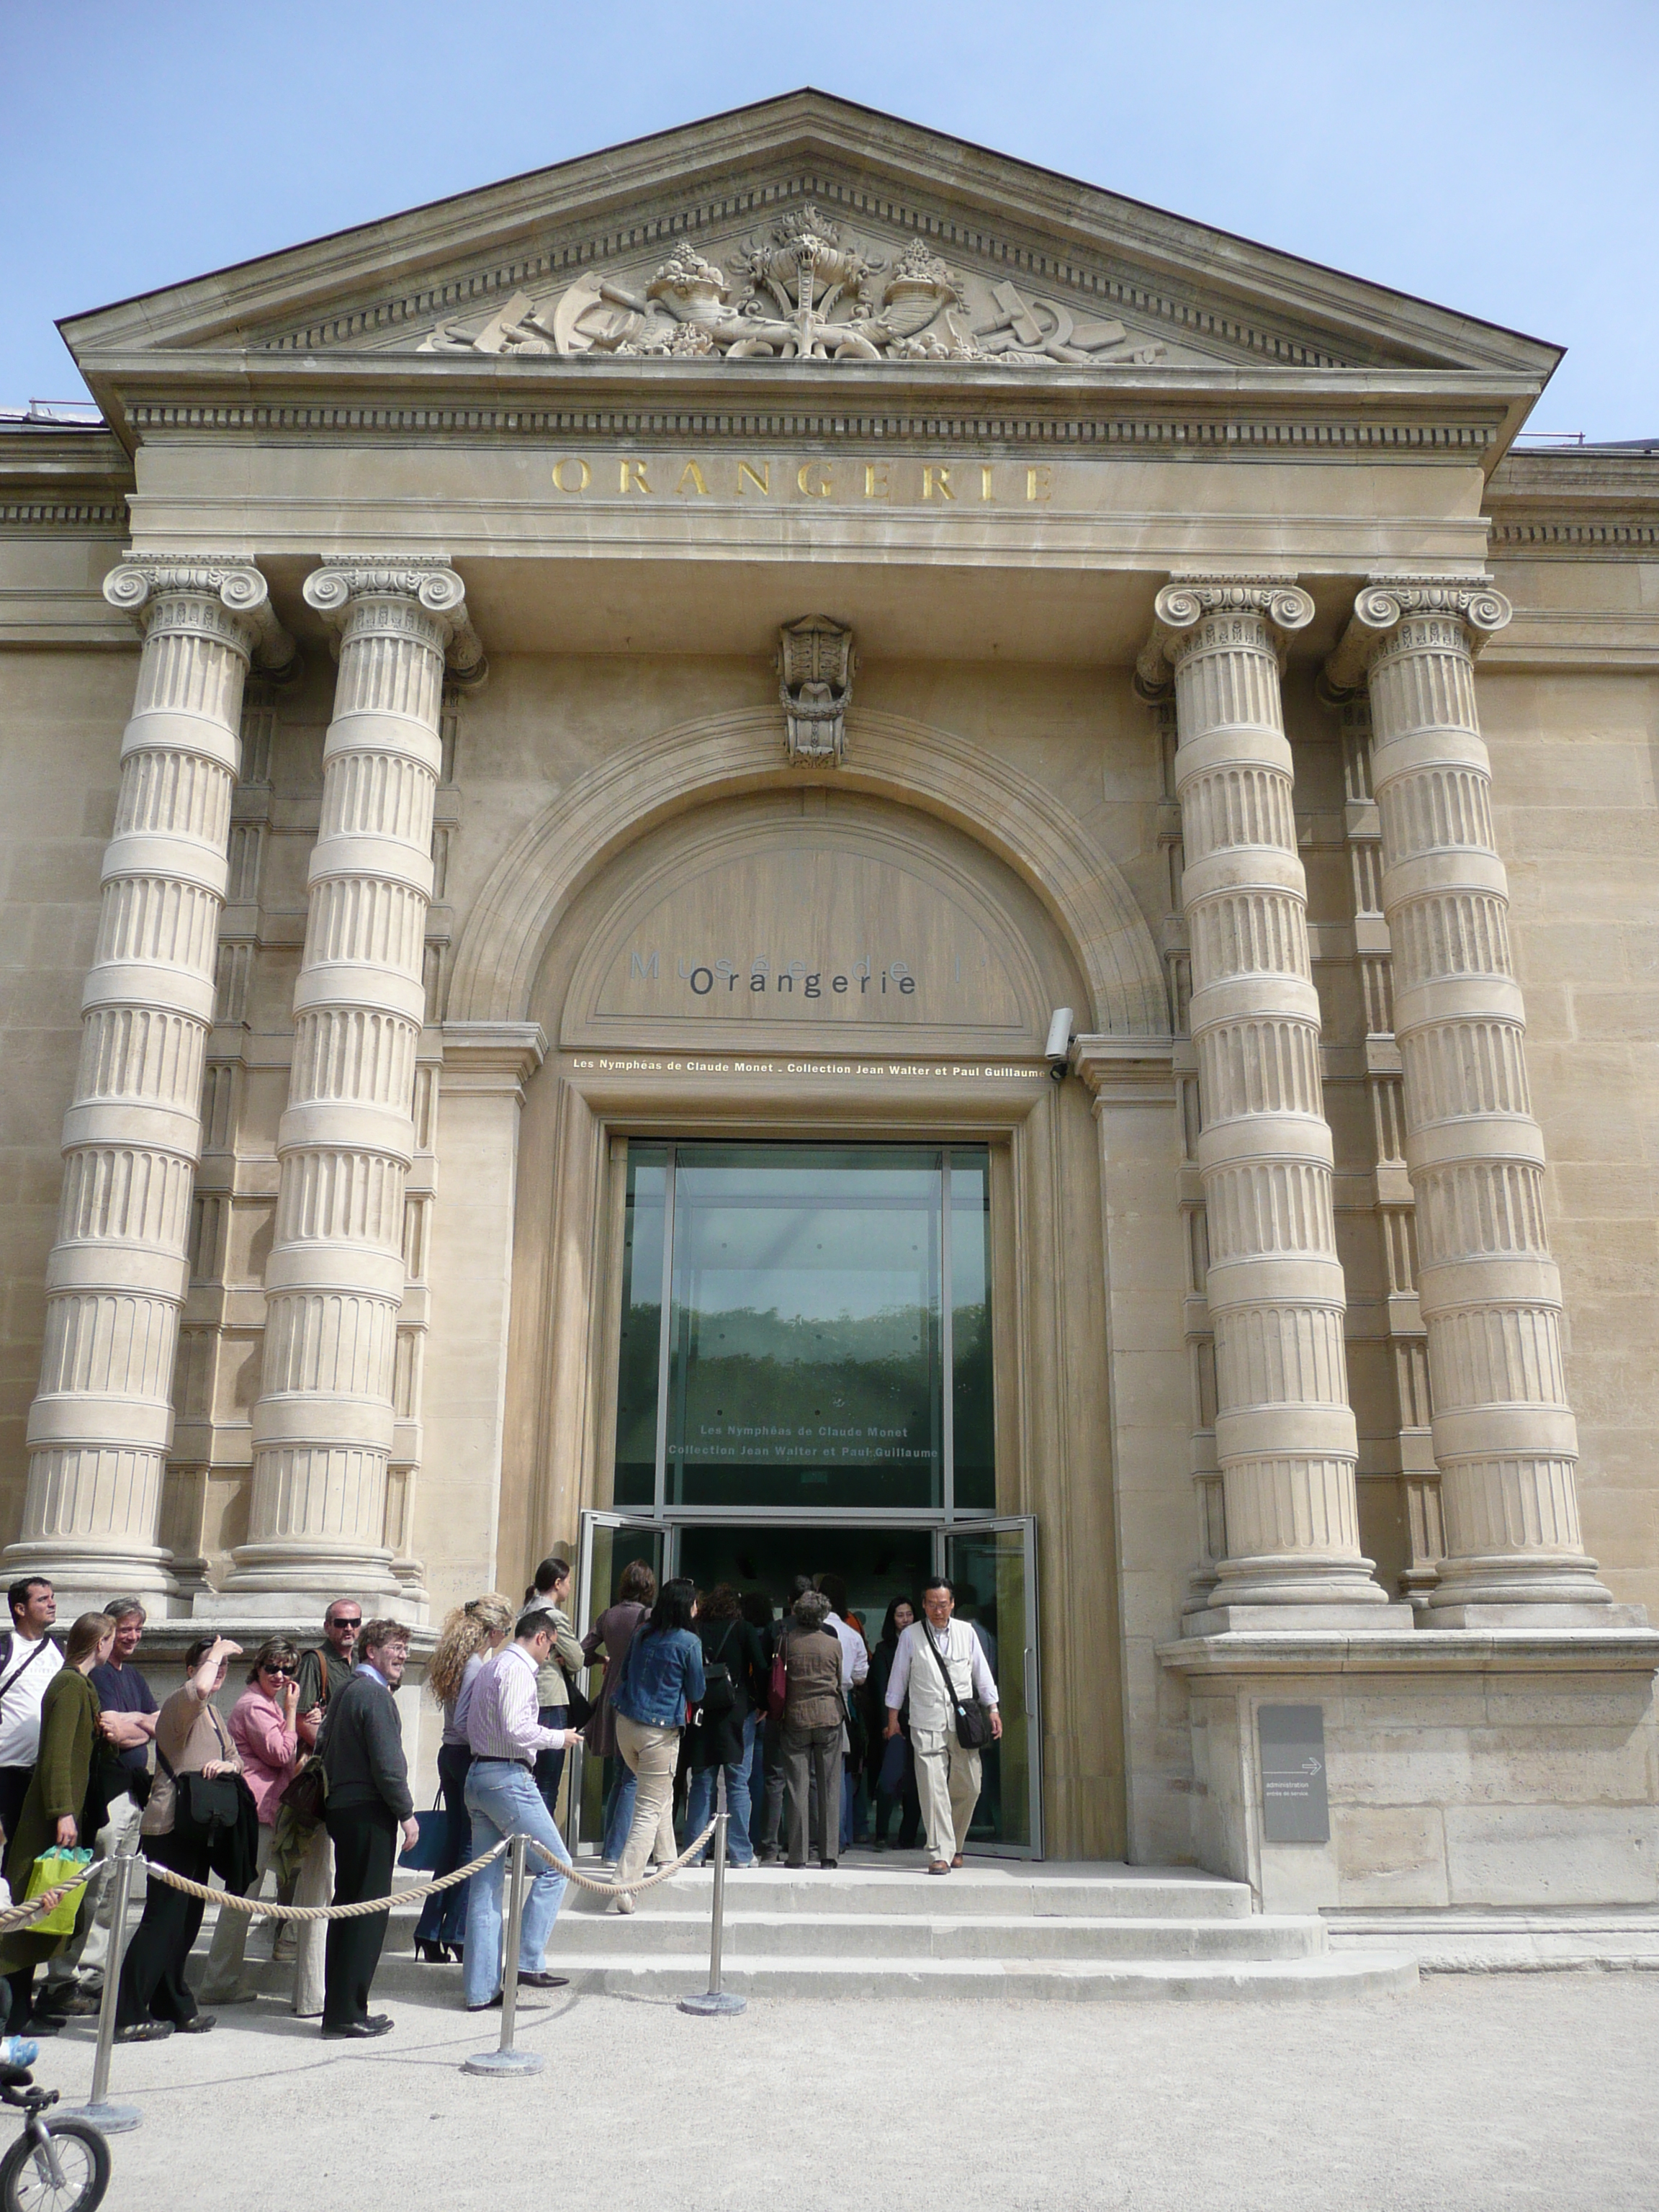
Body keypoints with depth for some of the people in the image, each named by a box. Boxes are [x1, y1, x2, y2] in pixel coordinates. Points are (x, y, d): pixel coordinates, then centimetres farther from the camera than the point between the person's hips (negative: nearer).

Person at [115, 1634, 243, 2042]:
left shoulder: (212, 1714, 19)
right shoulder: (181, 1704, -11)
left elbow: (235, 1759, 19)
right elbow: (199, 1688, -35)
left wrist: (227, 1764, -4)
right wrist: (215, 1653, -19)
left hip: (196, 1828, 9)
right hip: (170, 1827, -9)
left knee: (185, 1921, 13)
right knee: (162, 1920, -11)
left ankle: (173, 2007, 21)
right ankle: (127, 2016, -8)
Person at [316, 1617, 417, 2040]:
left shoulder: (344, 1688, 15)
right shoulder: (375, 1693, -15)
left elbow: (324, 1746, 22)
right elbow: (387, 1762, -19)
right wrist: (406, 1813, -11)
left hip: (341, 1808, 10)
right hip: (370, 1812, -10)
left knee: (348, 1907, 15)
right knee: (369, 1910, -4)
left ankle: (339, 2008, 20)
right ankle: (347, 2014, -2)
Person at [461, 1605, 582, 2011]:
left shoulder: (490, 1668, 19)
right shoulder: (517, 1669, -11)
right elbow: (516, 1729, -20)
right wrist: (557, 1738, -6)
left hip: (478, 1775, 10)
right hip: (508, 1777, -10)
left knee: (485, 1883, 9)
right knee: (555, 1866, -2)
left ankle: (481, 1989, 11)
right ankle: (527, 1962, -4)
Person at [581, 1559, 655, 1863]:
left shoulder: (608, 1616, 5)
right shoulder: (648, 1617, -12)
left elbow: (582, 1654, 10)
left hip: (612, 1699, 6)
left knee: (619, 1777, 16)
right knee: (633, 1780, 0)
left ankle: (610, 1847, 19)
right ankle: (616, 1850, -2)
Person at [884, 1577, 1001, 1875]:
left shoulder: (966, 1633, 5)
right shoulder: (911, 1636, 0)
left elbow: (981, 1673, 13)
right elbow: (899, 1678, 8)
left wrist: (993, 1709, 12)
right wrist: (893, 1717, 10)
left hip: (963, 1724, 2)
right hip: (927, 1726, -2)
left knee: (969, 1788, 7)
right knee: (933, 1789, -10)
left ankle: (954, 1845, 29)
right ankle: (939, 1854, -5)